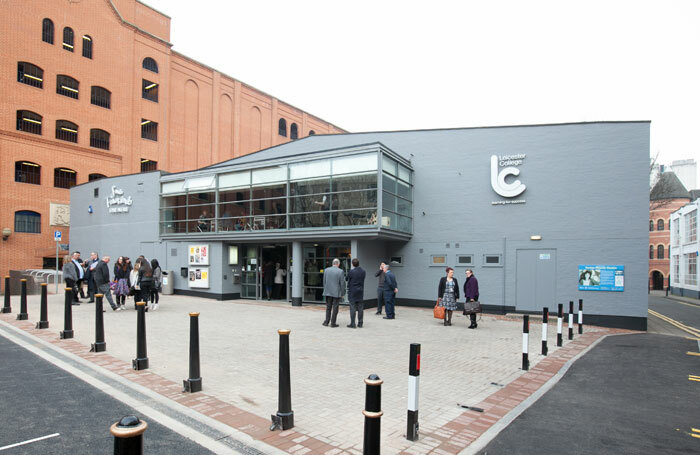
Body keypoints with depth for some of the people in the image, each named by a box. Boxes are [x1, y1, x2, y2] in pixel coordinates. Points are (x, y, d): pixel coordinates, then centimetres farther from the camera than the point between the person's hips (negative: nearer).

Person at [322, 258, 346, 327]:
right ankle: (333, 323, 7)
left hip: (328, 292, 4)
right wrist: (342, 293, 1)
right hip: (336, 293, -4)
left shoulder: (326, 270, 2)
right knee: (335, 308, 4)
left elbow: (324, 282, 7)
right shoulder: (340, 271, -10)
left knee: (328, 308, 14)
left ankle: (326, 322, 14)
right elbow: (342, 283, -8)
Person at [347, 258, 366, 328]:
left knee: (353, 308, -1)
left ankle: (352, 324, 1)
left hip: (352, 292, -4)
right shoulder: (363, 272, 1)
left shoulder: (351, 272, -12)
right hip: (360, 292, 4)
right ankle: (360, 323, 13)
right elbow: (362, 282, 8)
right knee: (360, 308, 9)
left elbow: (348, 282, -1)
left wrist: (348, 290, 13)